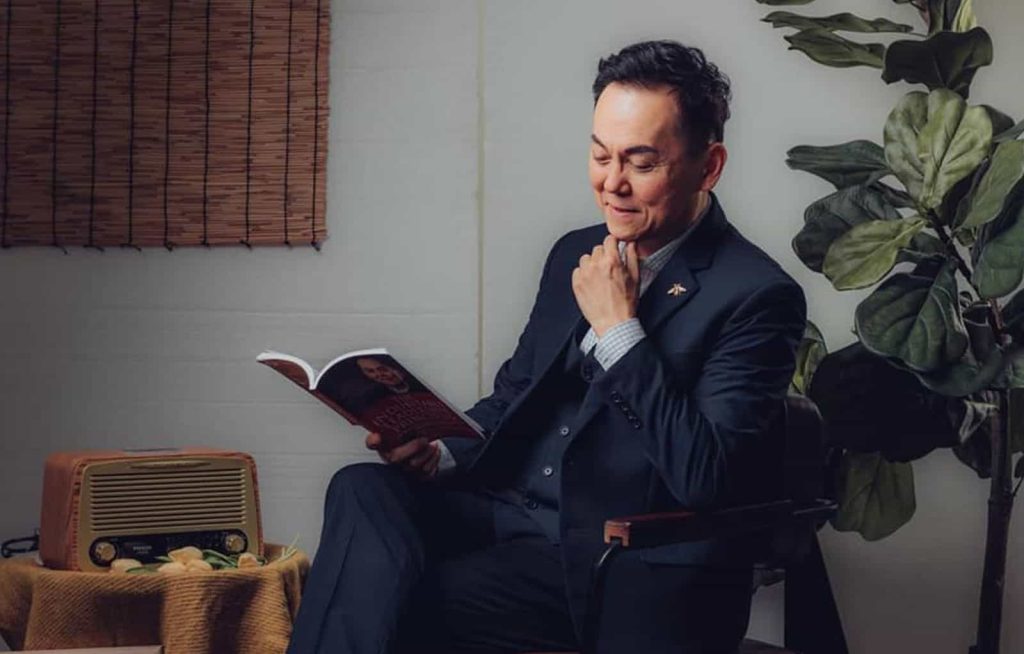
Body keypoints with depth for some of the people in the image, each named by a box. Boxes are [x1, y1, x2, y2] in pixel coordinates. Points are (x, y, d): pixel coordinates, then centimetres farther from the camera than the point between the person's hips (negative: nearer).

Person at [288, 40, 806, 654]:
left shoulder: (757, 295, -10)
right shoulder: (574, 254, 13)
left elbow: (703, 477, -19)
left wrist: (618, 327, -17)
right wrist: (439, 452, -1)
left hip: (628, 578, -6)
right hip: (513, 516, 7)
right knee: (365, 492, -21)